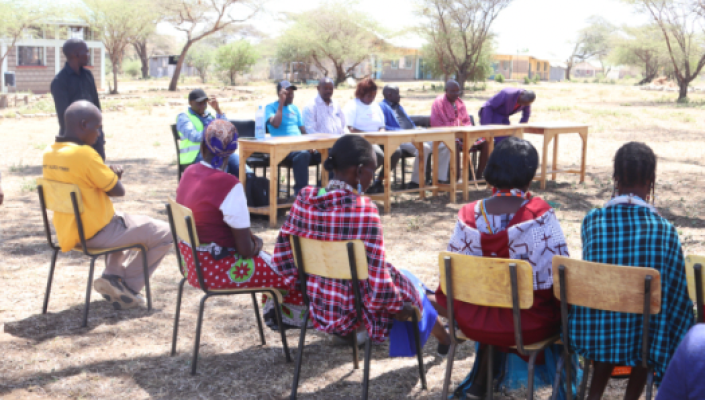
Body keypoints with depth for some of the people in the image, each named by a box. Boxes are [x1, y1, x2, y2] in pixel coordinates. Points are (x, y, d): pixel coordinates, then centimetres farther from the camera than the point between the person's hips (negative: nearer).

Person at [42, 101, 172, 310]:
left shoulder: (49, 152, 2)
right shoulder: (84, 154, -24)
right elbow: (118, 191, -17)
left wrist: (109, 174, 5)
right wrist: (114, 176, 4)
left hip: (69, 231, 9)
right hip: (98, 234, -9)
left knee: (123, 220, 38)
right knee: (165, 233, 4)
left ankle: (112, 277, 22)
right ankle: (128, 287, 11)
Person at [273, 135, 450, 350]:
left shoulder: (305, 198, -9)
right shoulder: (364, 209, -25)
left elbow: (282, 254, 0)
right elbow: (378, 285, -24)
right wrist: (400, 307, -6)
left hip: (317, 308, 6)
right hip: (353, 314, -6)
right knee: (408, 286, 24)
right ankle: (445, 338, 47)